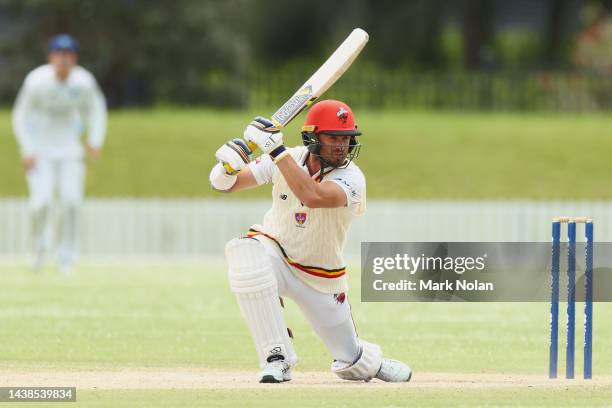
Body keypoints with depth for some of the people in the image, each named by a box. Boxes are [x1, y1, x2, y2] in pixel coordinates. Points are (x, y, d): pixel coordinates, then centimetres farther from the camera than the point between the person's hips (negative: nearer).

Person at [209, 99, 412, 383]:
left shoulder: (351, 178, -24)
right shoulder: (287, 160, -14)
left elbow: (312, 196, -45)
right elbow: (226, 184, -10)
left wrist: (275, 149, -45)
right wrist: (228, 166, -34)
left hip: (321, 277, 0)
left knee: (352, 362, 7)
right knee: (246, 254, -37)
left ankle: (370, 362, 51)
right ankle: (277, 359, -28)